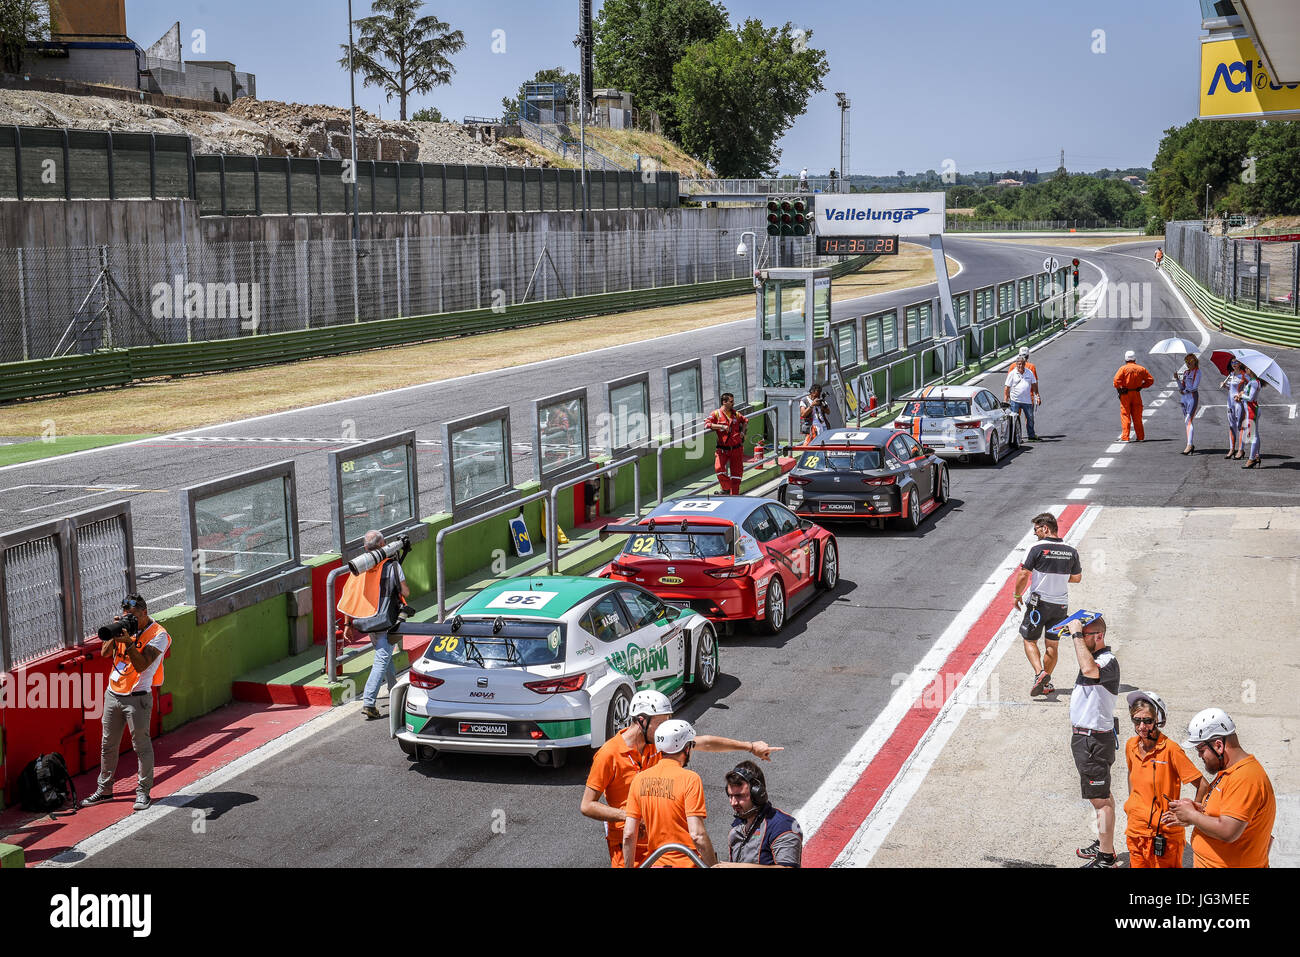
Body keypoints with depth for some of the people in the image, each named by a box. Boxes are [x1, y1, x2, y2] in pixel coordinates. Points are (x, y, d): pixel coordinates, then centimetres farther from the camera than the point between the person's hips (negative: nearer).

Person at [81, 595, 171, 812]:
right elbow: (105, 653, 2)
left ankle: (143, 792, 8)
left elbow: (141, 665, -18)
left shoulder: (158, 635, -9)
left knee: (141, 746, -1)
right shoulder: (125, 627, 8)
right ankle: (104, 790, 23)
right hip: (113, 694, 6)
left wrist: (129, 642, -27)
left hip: (137, 697, -6)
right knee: (108, 745, 12)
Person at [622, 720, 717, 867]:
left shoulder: (639, 779, 3)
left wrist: (629, 867, 12)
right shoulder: (690, 779, -12)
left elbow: (628, 834, 3)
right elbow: (697, 835, -17)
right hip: (688, 863, -5)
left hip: (657, 864, 6)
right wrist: (714, 866, -10)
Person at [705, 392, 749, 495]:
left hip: (736, 449, 3)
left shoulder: (736, 414, 10)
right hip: (723, 449, -3)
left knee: (736, 473, 3)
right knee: (719, 468, -24)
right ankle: (726, 489, -2)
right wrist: (721, 426, -22)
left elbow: (745, 421, 29)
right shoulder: (716, 413, -2)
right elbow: (707, 424, -15)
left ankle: (734, 494, 15)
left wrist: (742, 431, 13)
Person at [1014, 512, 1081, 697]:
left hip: (1039, 603, -4)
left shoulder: (1037, 549, -14)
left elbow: (1023, 575, -15)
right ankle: (1046, 684, 16)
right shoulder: (1071, 551, 0)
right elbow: (1077, 578, 10)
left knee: (1029, 640, 8)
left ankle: (1040, 673, -12)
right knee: (1052, 645, 14)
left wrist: (1017, 595, 0)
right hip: (1061, 605, 4)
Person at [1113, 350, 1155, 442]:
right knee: (1137, 417, 12)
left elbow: (1116, 380, -17)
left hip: (1125, 394, -3)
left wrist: (1119, 389, -3)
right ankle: (1140, 437, 17)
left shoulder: (1123, 368, -7)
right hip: (1136, 394, 4)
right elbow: (1150, 379, 9)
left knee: (1125, 415, -1)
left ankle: (1125, 437, -9)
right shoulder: (1141, 369, 5)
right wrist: (1141, 386, 10)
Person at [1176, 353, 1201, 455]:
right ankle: (1190, 445, 12)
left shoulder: (1197, 372, -2)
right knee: (1186, 421, 7)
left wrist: (1184, 390, -3)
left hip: (1193, 397, -7)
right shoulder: (1185, 372, 17)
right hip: (1184, 398, 7)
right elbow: (1181, 387, 11)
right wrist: (1177, 379, -3)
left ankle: (1189, 445, -25)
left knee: (1189, 420, -18)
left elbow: (1195, 386, -10)